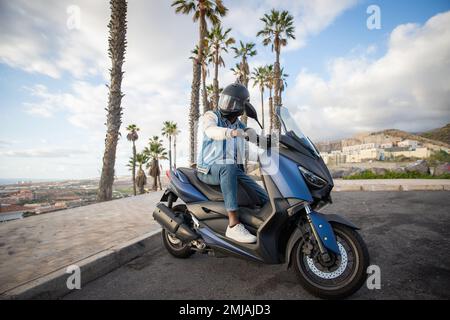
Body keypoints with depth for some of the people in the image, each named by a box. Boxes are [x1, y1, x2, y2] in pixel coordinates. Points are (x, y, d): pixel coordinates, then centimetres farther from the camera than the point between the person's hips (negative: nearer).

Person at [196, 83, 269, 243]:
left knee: (264, 198, -6)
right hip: (209, 169, -5)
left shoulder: (241, 127, 14)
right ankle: (233, 225, -39)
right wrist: (231, 132, -48)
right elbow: (211, 130, -29)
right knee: (229, 169, -40)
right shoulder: (211, 116, -3)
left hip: (233, 169, 6)